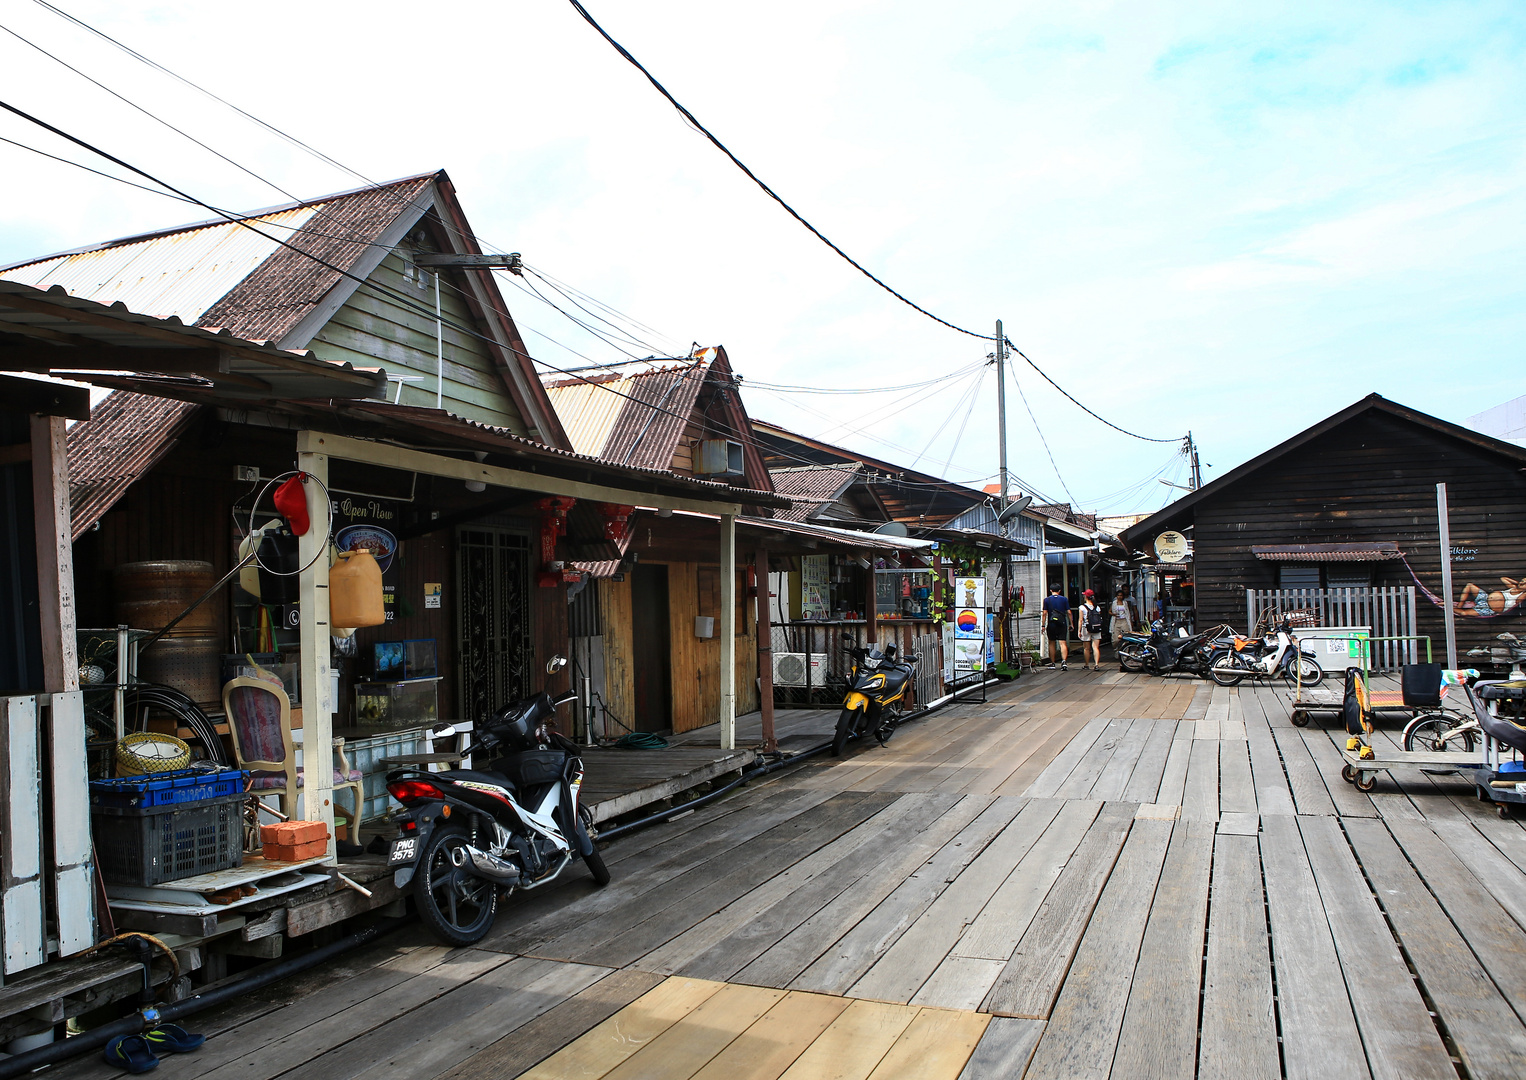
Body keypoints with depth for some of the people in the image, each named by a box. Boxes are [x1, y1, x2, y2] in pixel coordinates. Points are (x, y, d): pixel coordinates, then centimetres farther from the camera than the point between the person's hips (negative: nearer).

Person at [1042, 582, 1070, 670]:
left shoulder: (1047, 599, 0)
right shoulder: (1064, 599, 2)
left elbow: (1045, 613, -4)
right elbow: (1069, 612, 2)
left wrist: (1043, 625, -1)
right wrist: (1071, 624, 9)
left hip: (1051, 624, 0)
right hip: (1062, 624, 0)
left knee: (1052, 643, 13)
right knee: (1062, 643, -5)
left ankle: (1052, 663, 19)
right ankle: (1064, 661, -23)